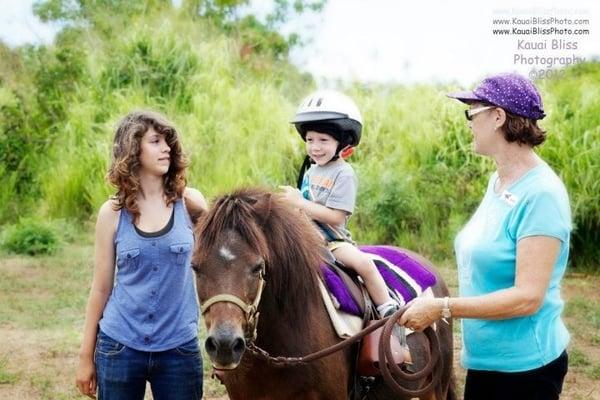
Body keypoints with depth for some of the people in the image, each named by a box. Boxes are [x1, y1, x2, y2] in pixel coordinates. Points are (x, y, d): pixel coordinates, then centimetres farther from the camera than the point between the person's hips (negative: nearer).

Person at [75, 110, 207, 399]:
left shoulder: (189, 203, -1)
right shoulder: (112, 213, -1)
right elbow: (101, 288, 4)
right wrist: (86, 356, 6)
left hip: (180, 348, 0)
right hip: (120, 347, 0)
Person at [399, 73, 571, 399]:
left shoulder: (541, 194, -21)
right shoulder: (498, 181, 6)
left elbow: (527, 297, -25)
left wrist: (442, 308, -25)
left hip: (524, 365, -8)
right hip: (485, 359, 8)